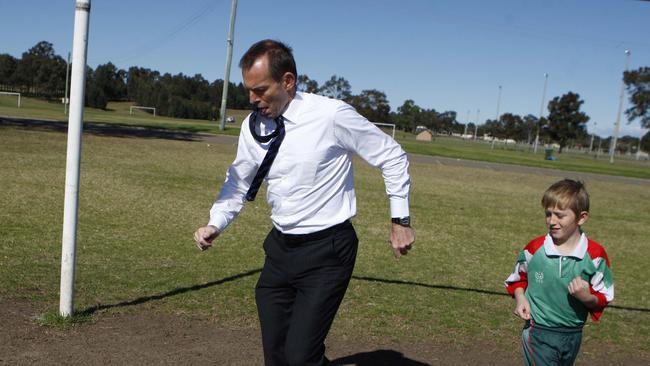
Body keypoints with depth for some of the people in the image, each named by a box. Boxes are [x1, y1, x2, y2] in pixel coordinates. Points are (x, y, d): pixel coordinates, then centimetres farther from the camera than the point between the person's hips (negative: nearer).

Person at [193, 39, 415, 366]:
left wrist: (400, 220, -1)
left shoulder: (331, 115, -15)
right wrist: (216, 224, -1)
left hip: (327, 252, -5)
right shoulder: (253, 125, 0)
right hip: (280, 249, 6)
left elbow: (393, 159, -4)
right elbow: (237, 182, 15)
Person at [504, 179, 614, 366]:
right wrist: (520, 298, -9)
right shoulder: (535, 249, -9)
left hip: (572, 335, 2)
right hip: (539, 333, -2)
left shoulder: (595, 254, -10)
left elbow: (603, 298, -2)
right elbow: (518, 279, 9)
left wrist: (587, 297, -23)